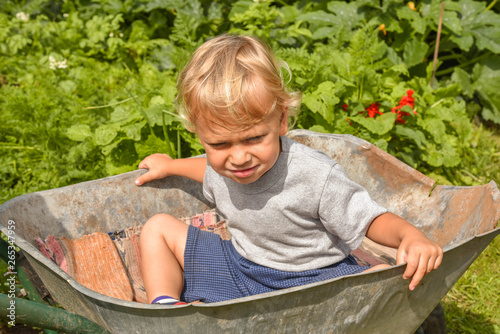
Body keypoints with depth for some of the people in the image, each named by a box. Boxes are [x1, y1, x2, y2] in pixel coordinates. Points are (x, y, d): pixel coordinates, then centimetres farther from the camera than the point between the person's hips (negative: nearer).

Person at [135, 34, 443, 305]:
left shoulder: (316, 176, -28)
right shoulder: (221, 165, -9)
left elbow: (371, 219, -20)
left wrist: (410, 235, -39)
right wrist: (171, 166, 27)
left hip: (312, 280, -4)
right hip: (240, 269, 5)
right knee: (159, 227, 3)